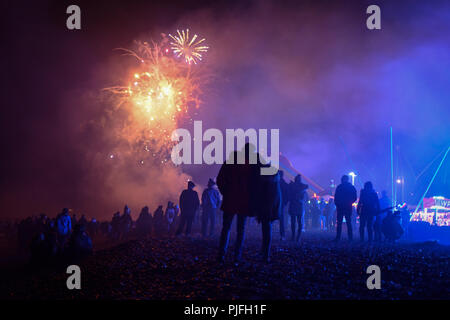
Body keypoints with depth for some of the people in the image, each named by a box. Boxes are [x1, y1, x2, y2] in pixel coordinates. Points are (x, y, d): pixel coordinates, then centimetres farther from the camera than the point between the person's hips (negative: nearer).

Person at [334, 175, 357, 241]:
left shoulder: (339, 187, -7)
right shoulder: (352, 187, 3)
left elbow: (336, 197, -9)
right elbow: (355, 198, 6)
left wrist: (336, 204, 6)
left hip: (340, 207, -3)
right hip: (348, 207, 3)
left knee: (339, 223, 1)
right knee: (349, 223, 10)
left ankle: (338, 238, -3)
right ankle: (350, 238, 6)